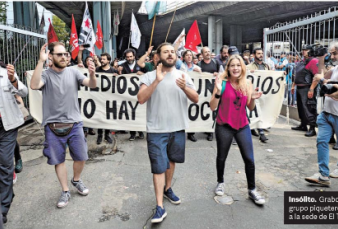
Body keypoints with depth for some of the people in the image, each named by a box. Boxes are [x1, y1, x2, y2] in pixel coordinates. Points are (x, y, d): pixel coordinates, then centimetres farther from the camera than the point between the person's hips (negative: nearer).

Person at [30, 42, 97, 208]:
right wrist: (41, 61, -30)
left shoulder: (73, 72, 0)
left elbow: (92, 85, -9)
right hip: (53, 127, -1)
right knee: (58, 160, 10)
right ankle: (65, 191, 27)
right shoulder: (46, 75, -6)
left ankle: (76, 180, 39)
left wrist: (92, 75, -31)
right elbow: (34, 85, -26)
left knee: (81, 157, 10)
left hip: (74, 124, 2)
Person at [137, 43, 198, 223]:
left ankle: (167, 189, 43)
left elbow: (196, 99, -1)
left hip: (178, 128, 4)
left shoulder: (183, 76, 4)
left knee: (171, 161, 20)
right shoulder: (150, 76, -4)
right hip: (156, 130, -3)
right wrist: (157, 81, -25)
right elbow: (141, 99, -16)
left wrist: (185, 88, -20)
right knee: (159, 167, -2)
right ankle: (160, 207, 5)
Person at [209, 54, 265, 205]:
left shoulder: (247, 84, 3)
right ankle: (220, 182, 36)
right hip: (224, 126, -2)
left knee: (249, 159, 1)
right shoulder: (223, 83, -8)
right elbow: (213, 107, -11)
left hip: (242, 126, 3)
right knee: (221, 157, 12)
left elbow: (250, 108, 8)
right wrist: (218, 91, -24)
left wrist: (253, 99, -11)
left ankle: (252, 190, 19)